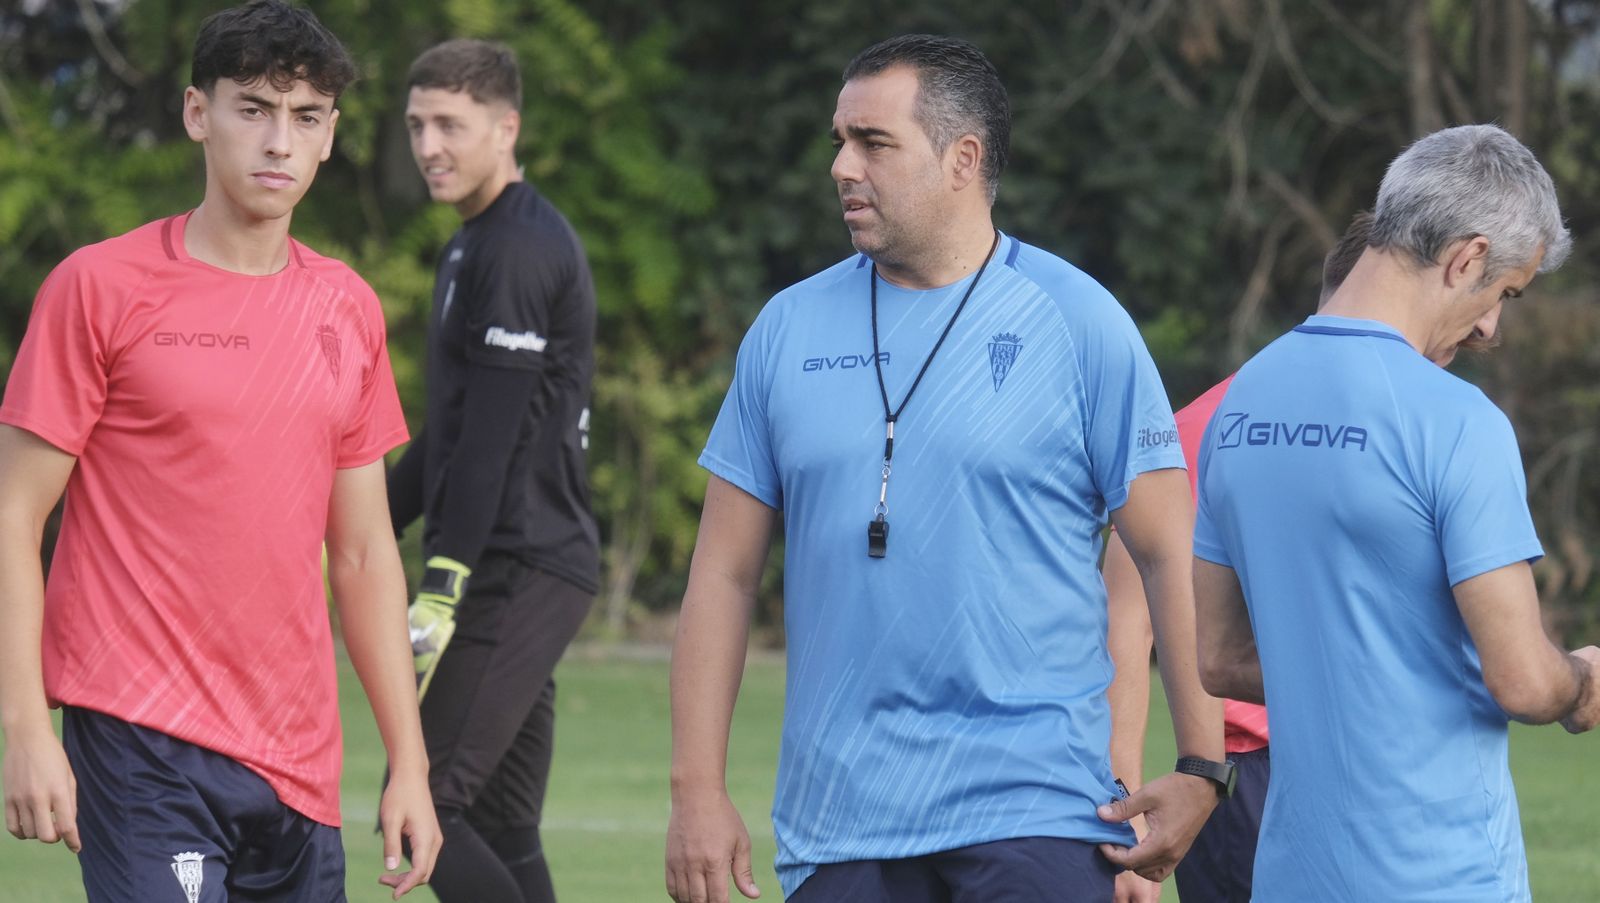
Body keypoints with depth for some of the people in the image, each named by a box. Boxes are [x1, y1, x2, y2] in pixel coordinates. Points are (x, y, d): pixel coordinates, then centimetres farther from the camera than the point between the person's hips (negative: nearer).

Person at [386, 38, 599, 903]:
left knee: (424, 808, -14)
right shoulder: (474, 245, 19)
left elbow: (491, 435, -19)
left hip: (519, 573, -10)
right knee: (500, 833, 9)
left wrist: (441, 588, -21)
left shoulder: (520, 248, -12)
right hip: (527, 574, 10)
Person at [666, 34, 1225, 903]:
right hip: (837, 824, 4)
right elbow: (723, 574, 10)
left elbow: (1170, 558, -1)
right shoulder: (789, 329, 9)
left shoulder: (1076, 323, -1)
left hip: (1034, 809, -3)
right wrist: (697, 790, 3)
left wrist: (1200, 768, -9)